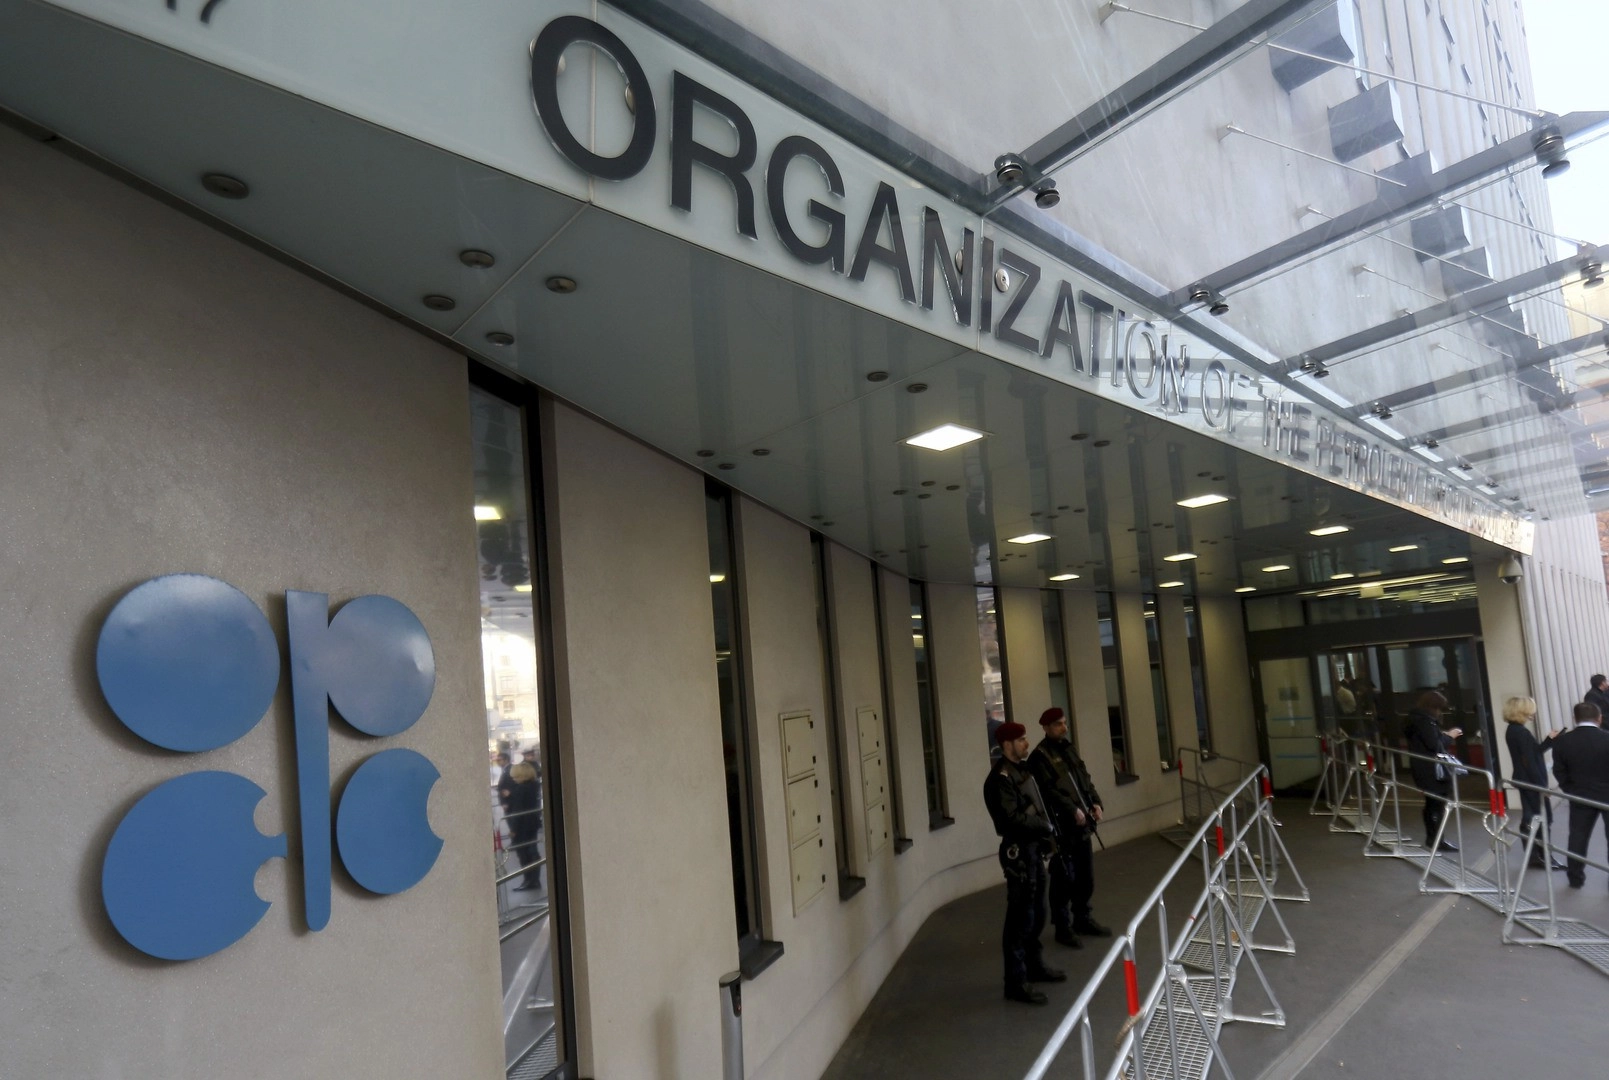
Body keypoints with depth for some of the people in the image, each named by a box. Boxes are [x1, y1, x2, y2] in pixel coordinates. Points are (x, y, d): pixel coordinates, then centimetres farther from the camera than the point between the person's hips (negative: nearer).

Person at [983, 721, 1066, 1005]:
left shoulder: (1022, 769, 12)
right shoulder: (1002, 777, -18)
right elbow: (1012, 818, -24)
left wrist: (1047, 830, 3)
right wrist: (1046, 827, -12)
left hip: (1034, 848, 10)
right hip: (1018, 851, -10)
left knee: (1036, 914, 20)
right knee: (1020, 917, -5)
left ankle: (1034, 966, 36)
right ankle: (1016, 983, 1)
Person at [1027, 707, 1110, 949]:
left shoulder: (1068, 748, 15)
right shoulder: (1040, 756, -10)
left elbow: (1085, 777, 16)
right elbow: (1049, 790, -18)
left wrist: (1095, 802, 2)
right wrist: (1072, 810, -21)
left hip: (1081, 823, 8)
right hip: (1061, 826, -8)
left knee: (1086, 875, 17)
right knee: (1065, 877, -2)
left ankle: (1083, 919, 32)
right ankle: (1063, 927, 9)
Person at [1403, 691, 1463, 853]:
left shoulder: (1417, 719, 13)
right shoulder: (1425, 721, -18)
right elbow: (1434, 745, -21)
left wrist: (1444, 735, 9)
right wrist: (1449, 737, -7)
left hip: (1424, 769, 10)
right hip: (1433, 770, -10)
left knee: (1432, 803, 16)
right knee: (1438, 805, -4)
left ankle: (1432, 838, 24)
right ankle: (1437, 841, 0)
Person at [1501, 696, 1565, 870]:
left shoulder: (1512, 731, 9)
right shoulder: (1521, 733, -21)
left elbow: (1534, 751, 13)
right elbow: (1529, 761, -22)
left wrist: (1550, 739, 11)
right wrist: (1541, 785, -19)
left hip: (1524, 780, 9)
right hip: (1533, 781, -9)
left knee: (1530, 818, 13)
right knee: (1543, 818, -1)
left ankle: (1534, 856, 20)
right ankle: (1543, 858, 5)